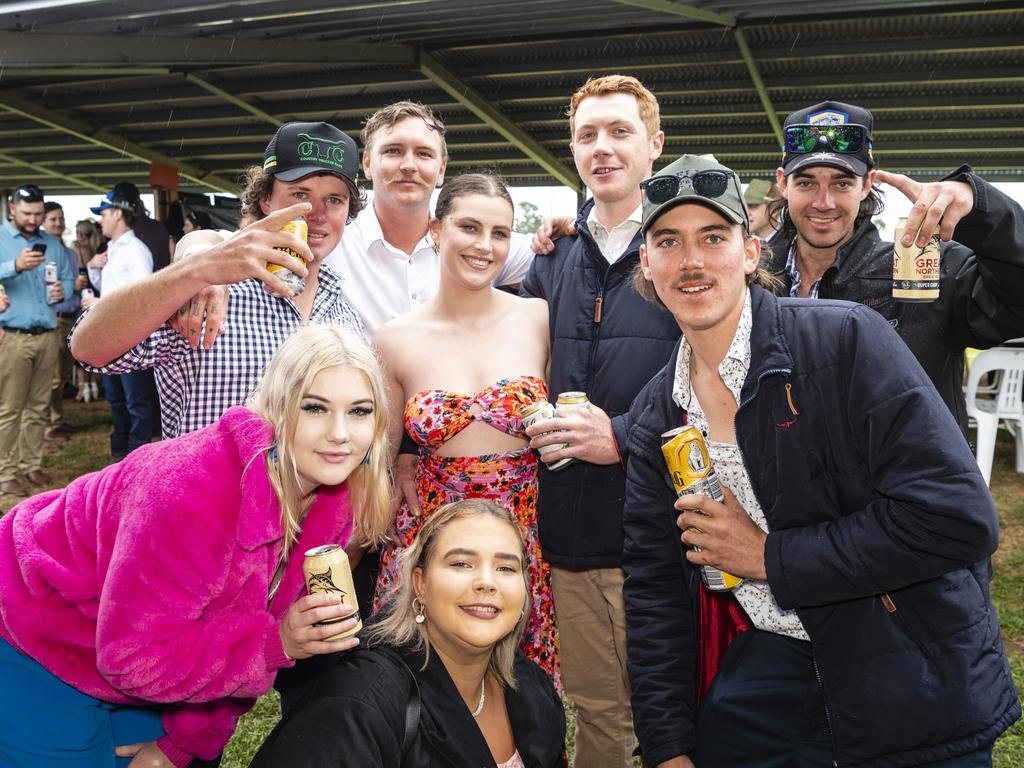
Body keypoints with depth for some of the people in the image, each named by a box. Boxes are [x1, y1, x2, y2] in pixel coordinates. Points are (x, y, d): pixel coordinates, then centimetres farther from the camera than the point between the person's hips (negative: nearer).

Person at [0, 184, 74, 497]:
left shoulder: (51, 244, 16)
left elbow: (68, 276, 18)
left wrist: (63, 290, -4)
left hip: (47, 336, 5)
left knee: (38, 408, 9)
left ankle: (31, 465, 19)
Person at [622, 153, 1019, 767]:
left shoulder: (848, 340, -16)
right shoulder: (656, 415, 0)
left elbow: (959, 517, -24)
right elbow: (654, 590, 4)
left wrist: (771, 556, -19)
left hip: (910, 691, -4)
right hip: (758, 683, 4)